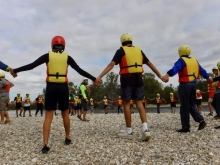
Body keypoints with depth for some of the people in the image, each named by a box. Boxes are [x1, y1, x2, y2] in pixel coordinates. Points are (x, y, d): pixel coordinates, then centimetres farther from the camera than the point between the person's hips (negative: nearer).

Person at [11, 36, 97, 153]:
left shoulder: (47, 56, 3)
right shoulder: (67, 57, 4)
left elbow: (31, 65, 2)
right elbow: (80, 70, 3)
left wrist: (15, 70, 15)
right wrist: (93, 78, 10)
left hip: (51, 87, 0)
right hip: (63, 87, 1)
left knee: (48, 116, 3)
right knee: (65, 113, 16)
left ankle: (45, 145, -4)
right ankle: (67, 138, 28)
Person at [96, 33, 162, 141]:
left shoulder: (121, 50, 1)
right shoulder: (139, 50, 14)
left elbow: (111, 64, -12)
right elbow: (150, 64, 15)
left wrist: (100, 76, -15)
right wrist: (160, 76, 22)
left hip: (127, 79, -4)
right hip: (138, 79, 4)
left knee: (126, 104, 4)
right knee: (139, 103, 8)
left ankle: (129, 132, 8)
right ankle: (145, 129, -5)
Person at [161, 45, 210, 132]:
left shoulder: (181, 60, -7)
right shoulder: (194, 60, 14)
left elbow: (175, 69, -29)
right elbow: (202, 71, 24)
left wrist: (167, 75, -45)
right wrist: (208, 77, 41)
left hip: (185, 84, -7)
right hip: (193, 83, 7)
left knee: (185, 106, 0)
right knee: (192, 105, 18)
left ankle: (186, 127, 5)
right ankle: (201, 120, 3)